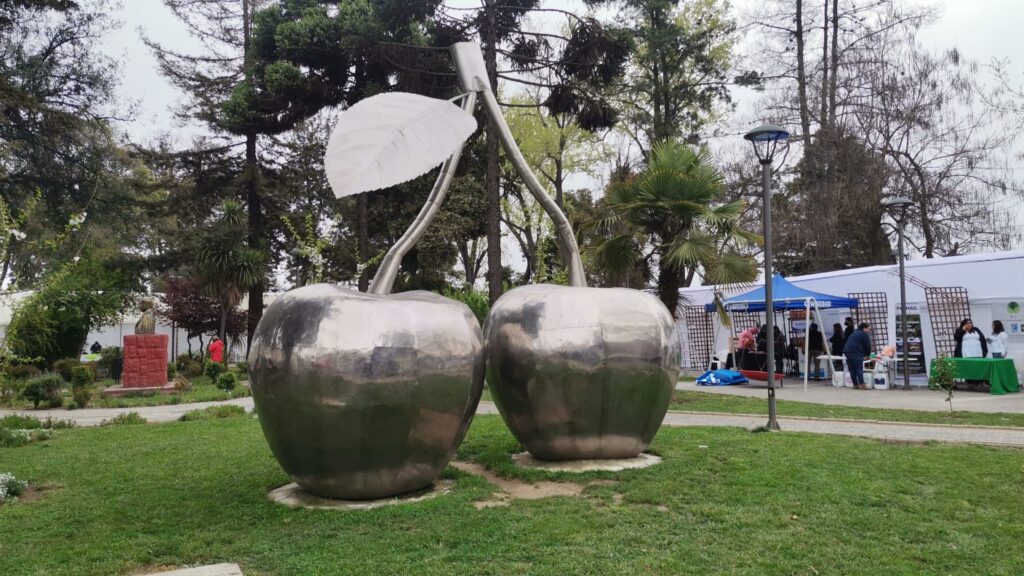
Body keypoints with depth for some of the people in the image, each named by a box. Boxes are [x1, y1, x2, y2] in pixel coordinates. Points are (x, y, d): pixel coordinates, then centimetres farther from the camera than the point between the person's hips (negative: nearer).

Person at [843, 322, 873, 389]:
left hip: (847, 352, 8)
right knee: (859, 369, -6)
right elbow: (867, 345, 0)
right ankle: (862, 385, -11)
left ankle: (855, 385, 12)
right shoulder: (864, 334, 2)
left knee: (852, 369, 9)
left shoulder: (854, 333, 27)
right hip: (856, 353, -8)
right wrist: (868, 355, 16)